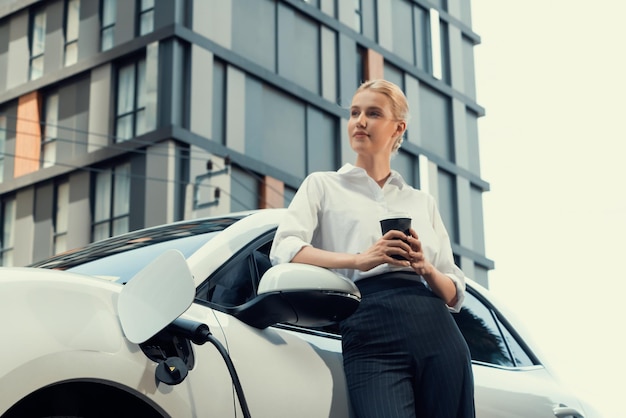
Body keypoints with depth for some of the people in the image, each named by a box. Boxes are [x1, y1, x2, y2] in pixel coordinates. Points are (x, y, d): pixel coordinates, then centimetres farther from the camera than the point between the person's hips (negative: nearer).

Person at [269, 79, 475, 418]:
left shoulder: (423, 203, 23)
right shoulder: (323, 185, 16)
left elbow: (454, 294, 19)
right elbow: (284, 250, -3)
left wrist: (425, 268, -4)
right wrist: (359, 259, -16)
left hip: (436, 331, 4)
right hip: (371, 330, -3)